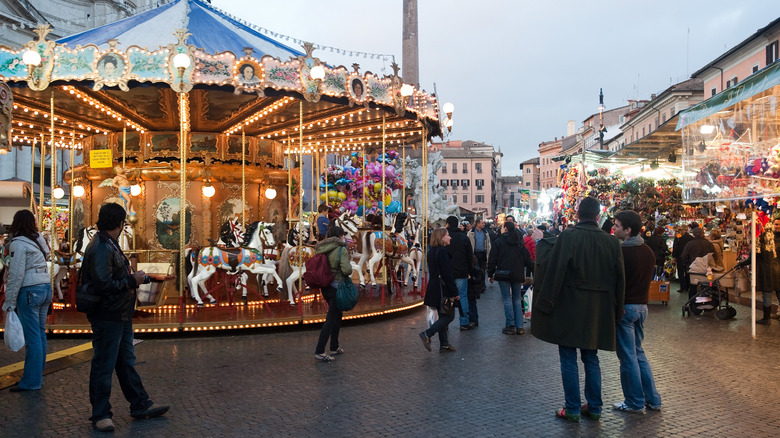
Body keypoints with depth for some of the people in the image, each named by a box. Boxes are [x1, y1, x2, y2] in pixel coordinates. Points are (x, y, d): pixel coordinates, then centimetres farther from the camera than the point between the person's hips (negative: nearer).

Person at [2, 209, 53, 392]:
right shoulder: (39, 239, 12)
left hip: (29, 291, -8)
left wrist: (9, 302, -8)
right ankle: (37, 375, 21)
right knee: (40, 334, 13)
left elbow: (16, 275, -14)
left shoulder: (18, 243, -11)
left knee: (32, 337, -3)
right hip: (46, 288, 8)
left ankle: (31, 382, 3)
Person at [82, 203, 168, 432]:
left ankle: (140, 405, 28)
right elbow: (103, 284, -26)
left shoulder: (110, 245, 13)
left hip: (120, 315, 11)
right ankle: (100, 415, 16)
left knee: (126, 362, 17)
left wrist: (135, 278, 7)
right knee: (103, 366, 3)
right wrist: (132, 281, -16)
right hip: (107, 317, -11)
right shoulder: (100, 248, -20)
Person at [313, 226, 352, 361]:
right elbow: (346, 269, -24)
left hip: (325, 287, 8)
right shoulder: (342, 250, -14)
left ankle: (334, 348, 29)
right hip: (337, 287, -8)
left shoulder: (323, 249, 6)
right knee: (330, 319, -3)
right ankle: (319, 352, -1)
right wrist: (350, 268, -3)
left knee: (338, 315, 22)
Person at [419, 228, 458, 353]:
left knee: (443, 316, 15)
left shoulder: (432, 252, 11)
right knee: (448, 316, 0)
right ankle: (427, 334, -7)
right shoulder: (442, 252, -17)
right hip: (443, 289, -9)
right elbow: (446, 273, -19)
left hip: (434, 287, 9)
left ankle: (444, 344, 19)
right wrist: (454, 292, -15)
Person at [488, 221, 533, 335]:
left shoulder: (499, 241, -4)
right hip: (517, 274, 4)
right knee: (517, 299, 10)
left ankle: (510, 326, -2)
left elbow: (492, 259, -6)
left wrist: (490, 274, 1)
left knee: (507, 299, -1)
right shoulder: (520, 242, 9)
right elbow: (527, 258, 9)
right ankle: (519, 326, 7)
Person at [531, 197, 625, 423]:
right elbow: (619, 278, 5)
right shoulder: (611, 241, 1)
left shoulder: (567, 236, -12)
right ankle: (594, 408, 24)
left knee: (569, 359, 6)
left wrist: (544, 302, -10)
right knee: (591, 359, 17)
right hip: (597, 310, 5)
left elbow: (554, 271, -16)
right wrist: (617, 309, 14)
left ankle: (573, 409, 12)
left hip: (568, 308, -4)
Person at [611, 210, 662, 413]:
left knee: (628, 356, 2)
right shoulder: (648, 251, 7)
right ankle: (652, 399, 22)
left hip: (625, 307, -8)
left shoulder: (621, 251, -17)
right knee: (638, 353, 18)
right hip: (642, 305, 8)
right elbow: (649, 278, 15)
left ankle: (635, 403, 11)